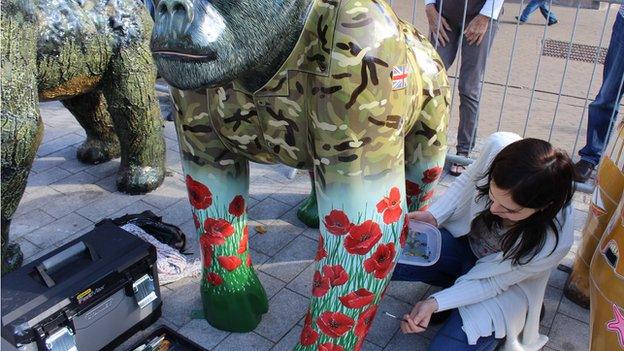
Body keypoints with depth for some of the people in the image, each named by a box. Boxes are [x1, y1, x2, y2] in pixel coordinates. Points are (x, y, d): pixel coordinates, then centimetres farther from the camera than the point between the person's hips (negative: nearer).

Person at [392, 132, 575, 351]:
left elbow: (492, 281, -21)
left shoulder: (554, 240, -36)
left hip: (501, 284, -3)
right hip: (463, 240, 4)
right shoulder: (498, 147, -31)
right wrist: (433, 216, -17)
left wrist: (435, 303, -29)